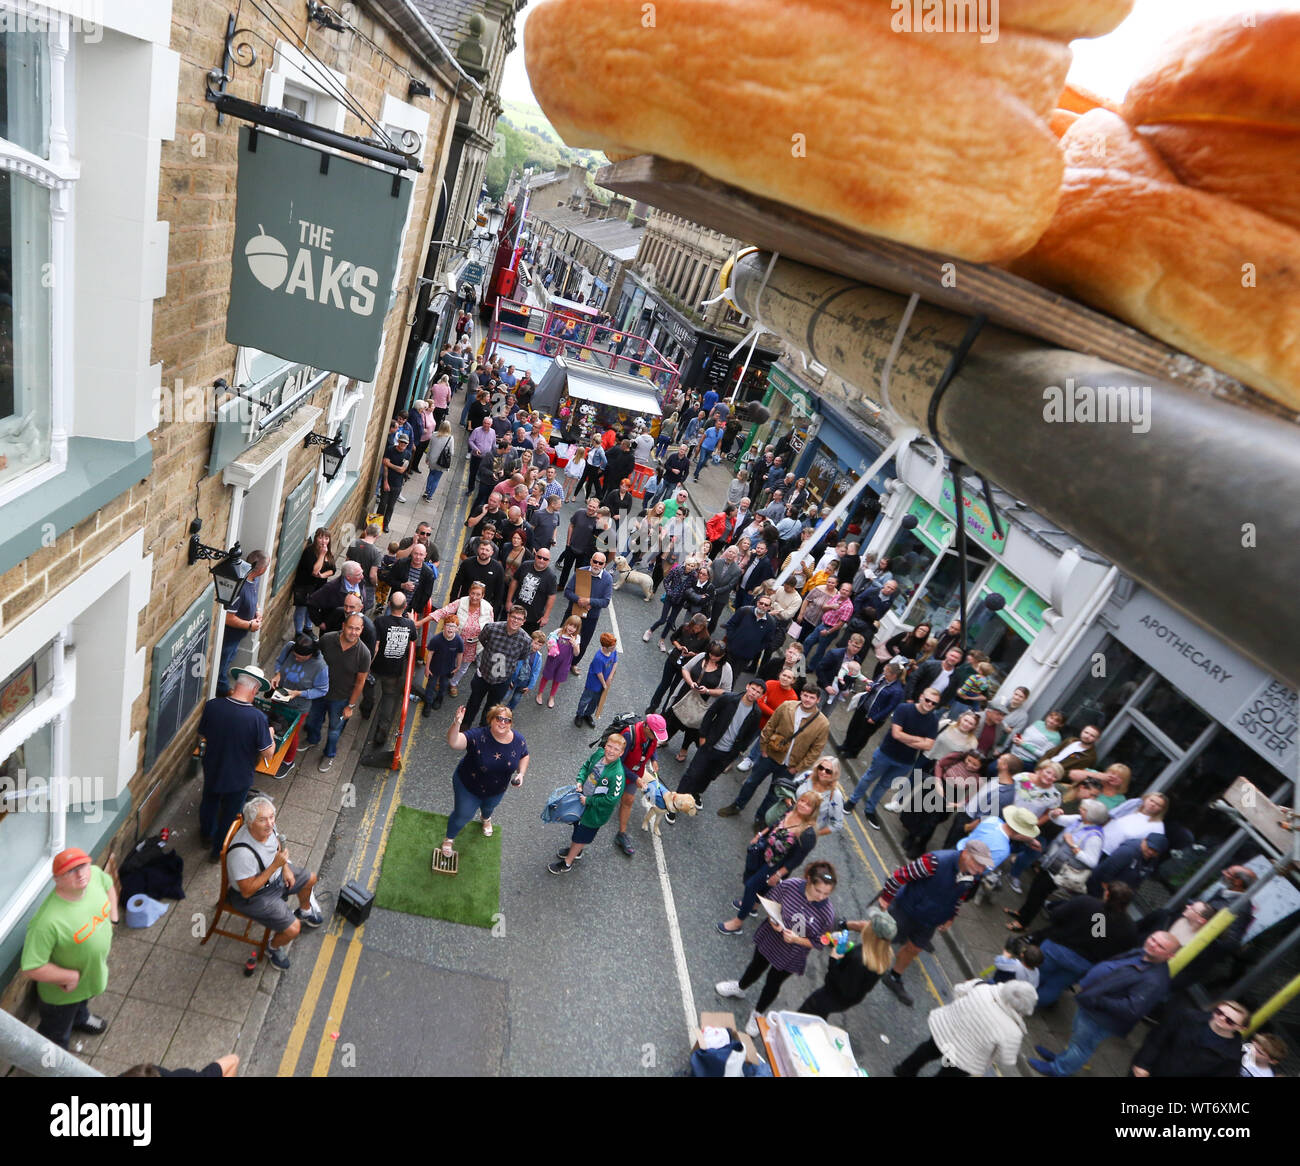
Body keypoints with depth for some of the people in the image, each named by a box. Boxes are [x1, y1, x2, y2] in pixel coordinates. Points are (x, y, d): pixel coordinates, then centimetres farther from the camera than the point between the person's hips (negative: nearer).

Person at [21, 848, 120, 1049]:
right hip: (62, 993, -6)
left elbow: (108, 883, 2)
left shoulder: (95, 874, -24)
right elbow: (32, 968, -33)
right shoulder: (47, 921, -42)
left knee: (83, 1001, 40)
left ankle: (81, 1018, 70)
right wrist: (71, 976, -25)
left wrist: (112, 918, -1)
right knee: (56, 1037, 23)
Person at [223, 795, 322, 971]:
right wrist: (275, 866, -35)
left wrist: (285, 868, -2)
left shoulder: (267, 827, -19)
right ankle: (273, 948, 22)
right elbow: (247, 891, -32)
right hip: (254, 896, -8)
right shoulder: (242, 853, -42)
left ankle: (304, 911, 54)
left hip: (275, 872, 8)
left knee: (310, 879, 23)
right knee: (293, 929, -12)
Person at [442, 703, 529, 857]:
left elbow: (524, 756, 0)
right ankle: (449, 839, 49)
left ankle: (486, 818, 73)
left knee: (489, 807, 35)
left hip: (497, 791, 4)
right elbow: (453, 742, -52)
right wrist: (456, 723, -71)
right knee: (463, 815, 16)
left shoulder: (519, 740, -22)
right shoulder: (479, 736, -36)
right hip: (468, 787, -4)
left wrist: (521, 774, -16)